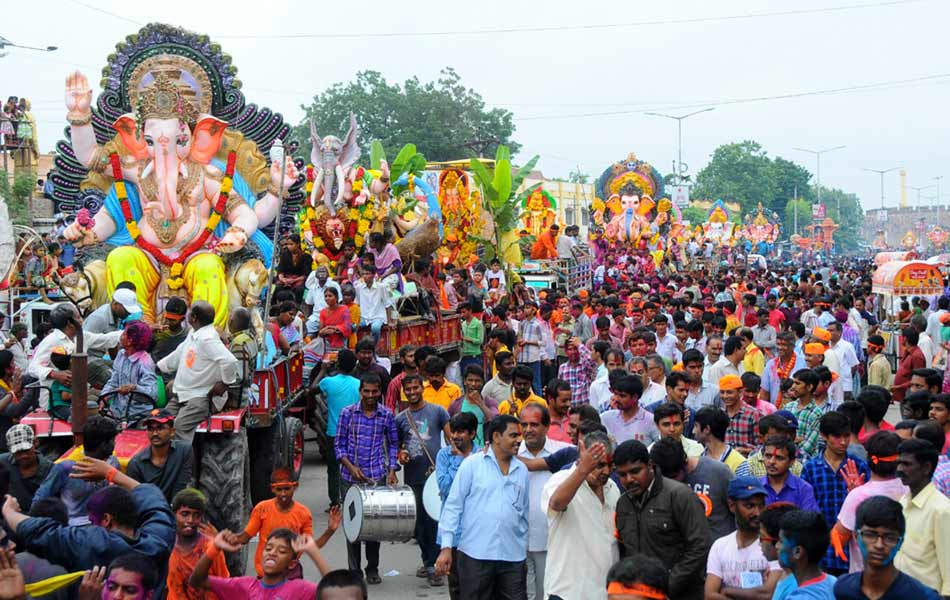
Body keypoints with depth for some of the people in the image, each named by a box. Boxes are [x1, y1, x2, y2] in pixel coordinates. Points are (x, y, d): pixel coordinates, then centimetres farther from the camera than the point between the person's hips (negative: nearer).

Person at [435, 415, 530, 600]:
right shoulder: (472, 464, -2)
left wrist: (525, 554, 17)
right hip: (475, 556, -4)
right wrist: (446, 547, -8)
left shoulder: (522, 470, 10)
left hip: (513, 558, 4)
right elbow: (453, 505, -3)